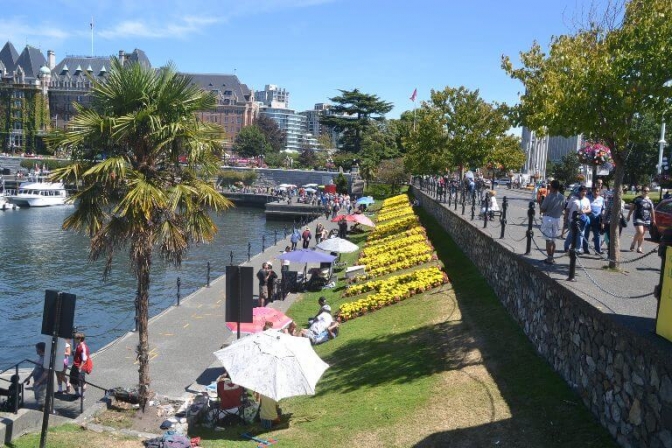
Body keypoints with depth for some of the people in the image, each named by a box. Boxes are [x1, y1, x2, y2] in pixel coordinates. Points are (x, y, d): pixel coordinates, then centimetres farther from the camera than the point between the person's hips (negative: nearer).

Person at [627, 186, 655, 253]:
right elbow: (631, 208, -2)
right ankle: (633, 244, 3)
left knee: (642, 234, 7)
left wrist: (653, 219, 15)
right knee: (639, 232, -17)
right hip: (638, 218, -5)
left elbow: (652, 211, 17)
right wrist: (628, 216, -5)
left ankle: (639, 247, 13)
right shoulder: (637, 199, -3)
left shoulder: (649, 200, 12)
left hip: (646, 220, 5)